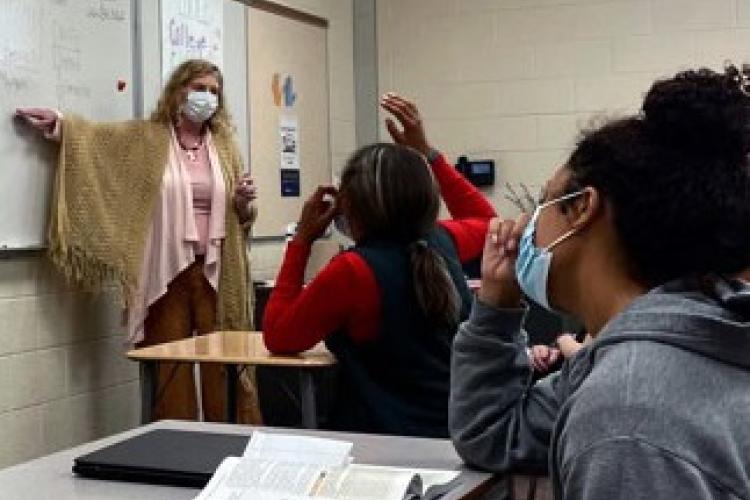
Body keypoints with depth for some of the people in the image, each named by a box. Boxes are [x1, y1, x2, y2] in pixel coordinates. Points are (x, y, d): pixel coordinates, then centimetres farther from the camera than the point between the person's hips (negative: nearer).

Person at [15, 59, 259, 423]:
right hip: (166, 271, -1)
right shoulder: (146, 137, 6)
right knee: (170, 368, 2)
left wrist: (244, 202, -4)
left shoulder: (224, 145, 12)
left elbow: (241, 216, 17)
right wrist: (57, 122, -10)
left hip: (216, 271, 2)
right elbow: (95, 136, 5)